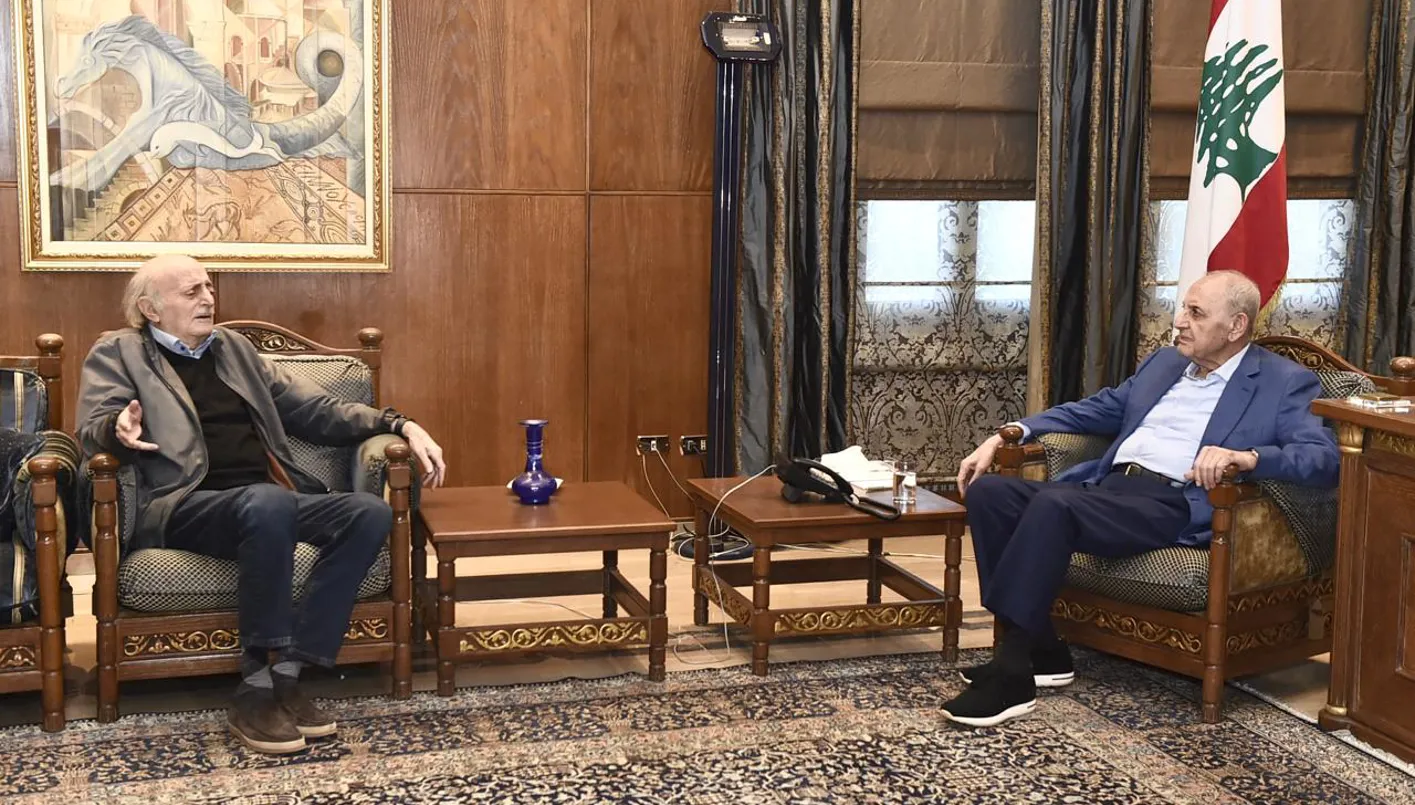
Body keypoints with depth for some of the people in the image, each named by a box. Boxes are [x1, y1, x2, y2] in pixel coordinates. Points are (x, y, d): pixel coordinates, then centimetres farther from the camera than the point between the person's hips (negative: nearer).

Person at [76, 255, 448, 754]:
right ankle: (257, 688, -29)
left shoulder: (234, 348, 25)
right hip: (186, 507, -5)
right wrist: (119, 429, -28)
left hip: (271, 501, 6)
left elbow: (317, 411, 23)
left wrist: (401, 426, 10)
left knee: (370, 512, -23)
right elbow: (93, 429, -2)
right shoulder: (118, 353, 12)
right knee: (267, 503, -39)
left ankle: (284, 673, -25)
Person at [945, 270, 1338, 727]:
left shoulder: (1284, 384, 6)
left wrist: (1244, 456, -27)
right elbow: (1094, 410, 30)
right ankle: (1039, 651, -7)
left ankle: (1010, 678, -26)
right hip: (1104, 485, 8)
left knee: (1051, 504, -33)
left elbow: (1324, 458, -9)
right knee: (987, 492, -14)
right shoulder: (1165, 363, 26)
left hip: (1174, 505, -8)